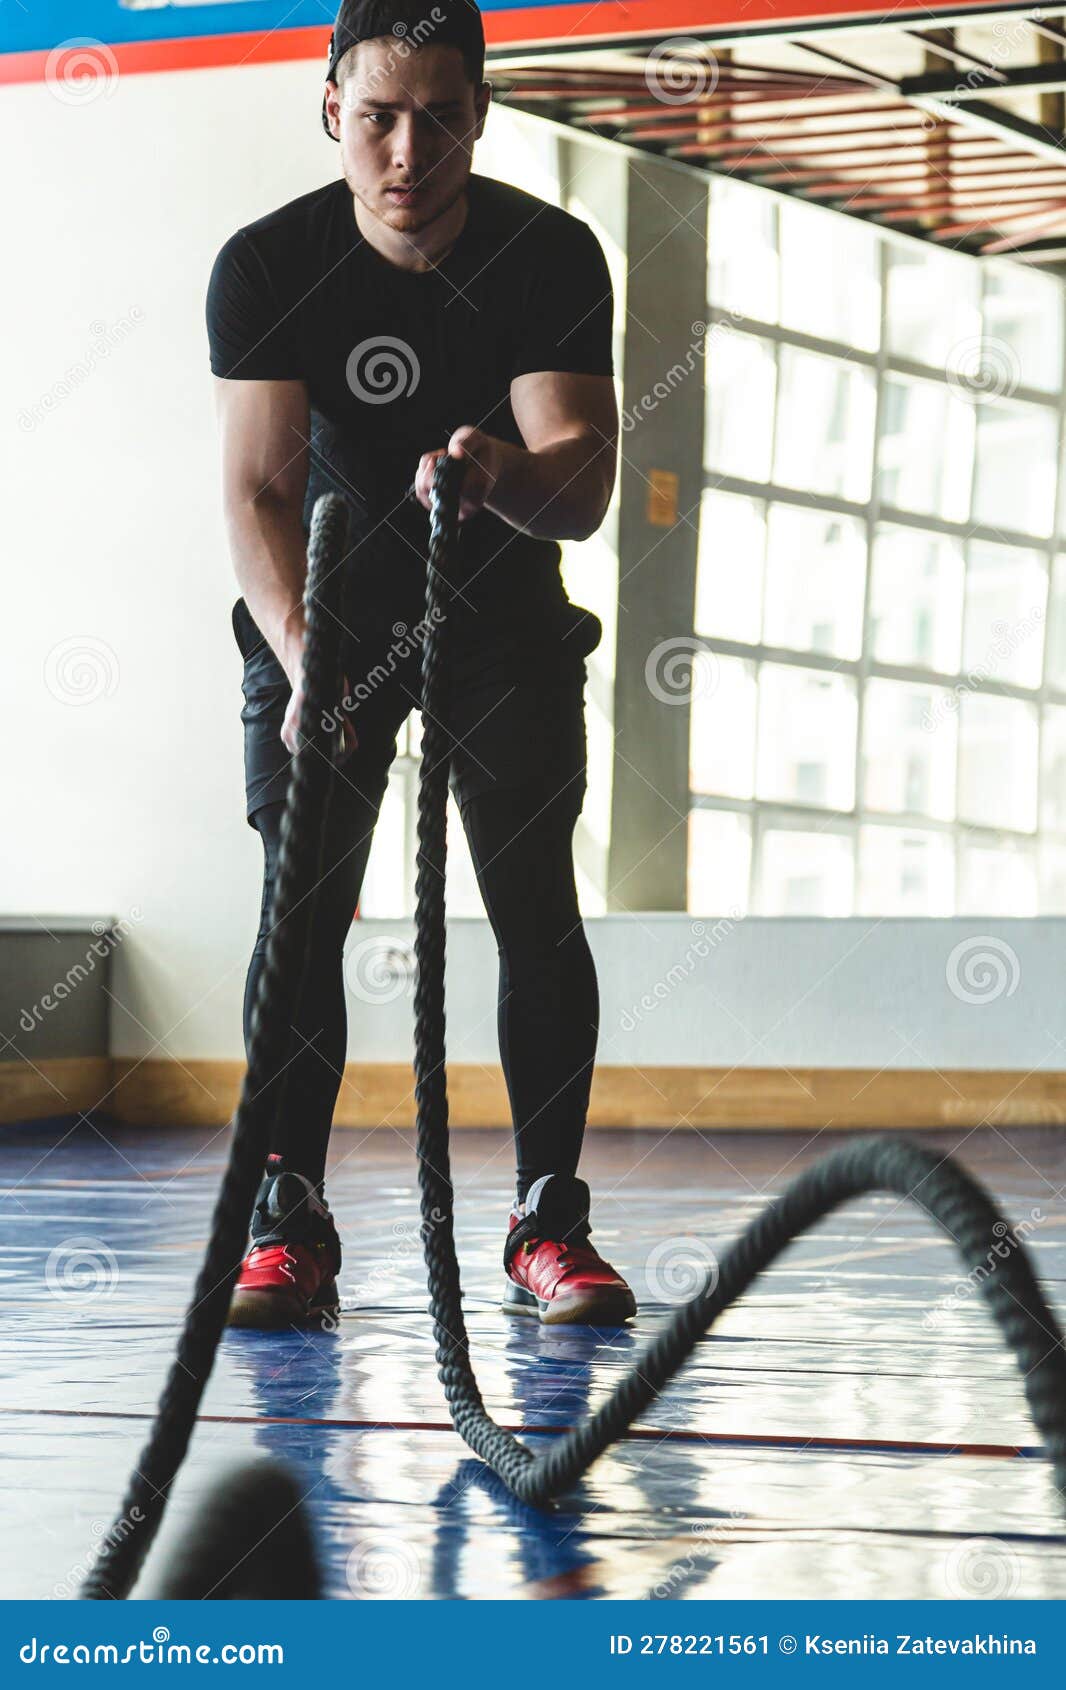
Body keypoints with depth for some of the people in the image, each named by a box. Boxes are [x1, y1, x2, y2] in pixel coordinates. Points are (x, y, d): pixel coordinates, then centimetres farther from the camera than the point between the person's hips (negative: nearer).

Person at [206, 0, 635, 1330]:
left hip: (502, 609, 0)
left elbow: (583, 490, -25)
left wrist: (502, 472, -49)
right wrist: (301, 654, -42)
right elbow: (257, 486, -25)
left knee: (535, 902, -10)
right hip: (325, 608, 0)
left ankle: (548, 1223, -3)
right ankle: (290, 1220, -4)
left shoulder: (551, 257, -18)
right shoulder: (267, 267, -18)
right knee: (301, 904, -11)